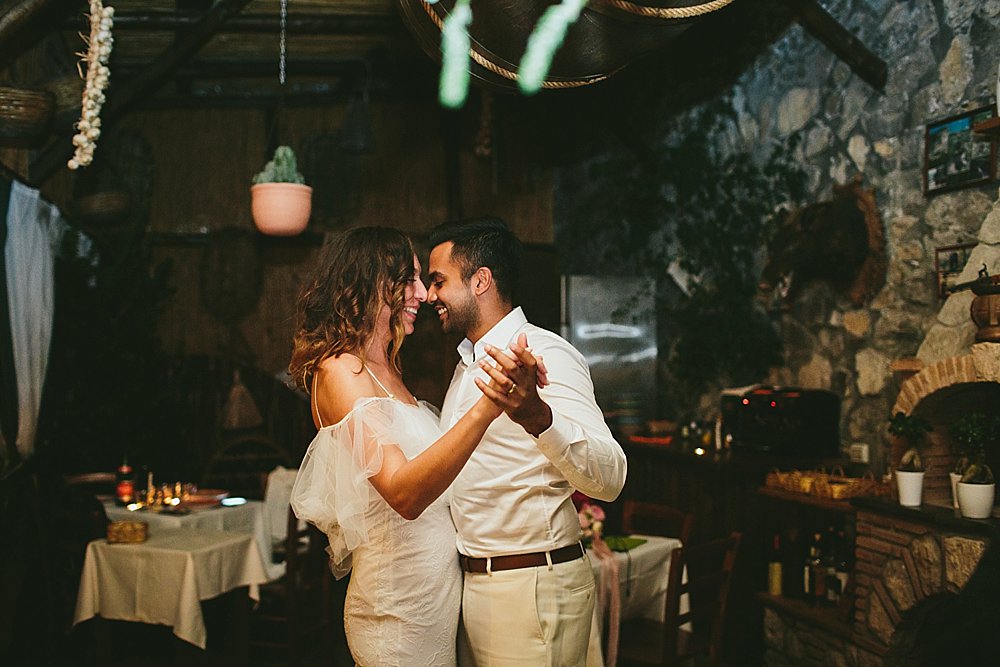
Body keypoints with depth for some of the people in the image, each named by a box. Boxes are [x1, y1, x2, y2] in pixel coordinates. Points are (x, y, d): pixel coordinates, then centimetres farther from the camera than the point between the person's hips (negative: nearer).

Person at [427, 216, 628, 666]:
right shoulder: (469, 362, 13)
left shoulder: (545, 354, -17)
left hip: (531, 589, -9)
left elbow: (608, 479, -31)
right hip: (472, 580, 9)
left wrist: (537, 415, -47)